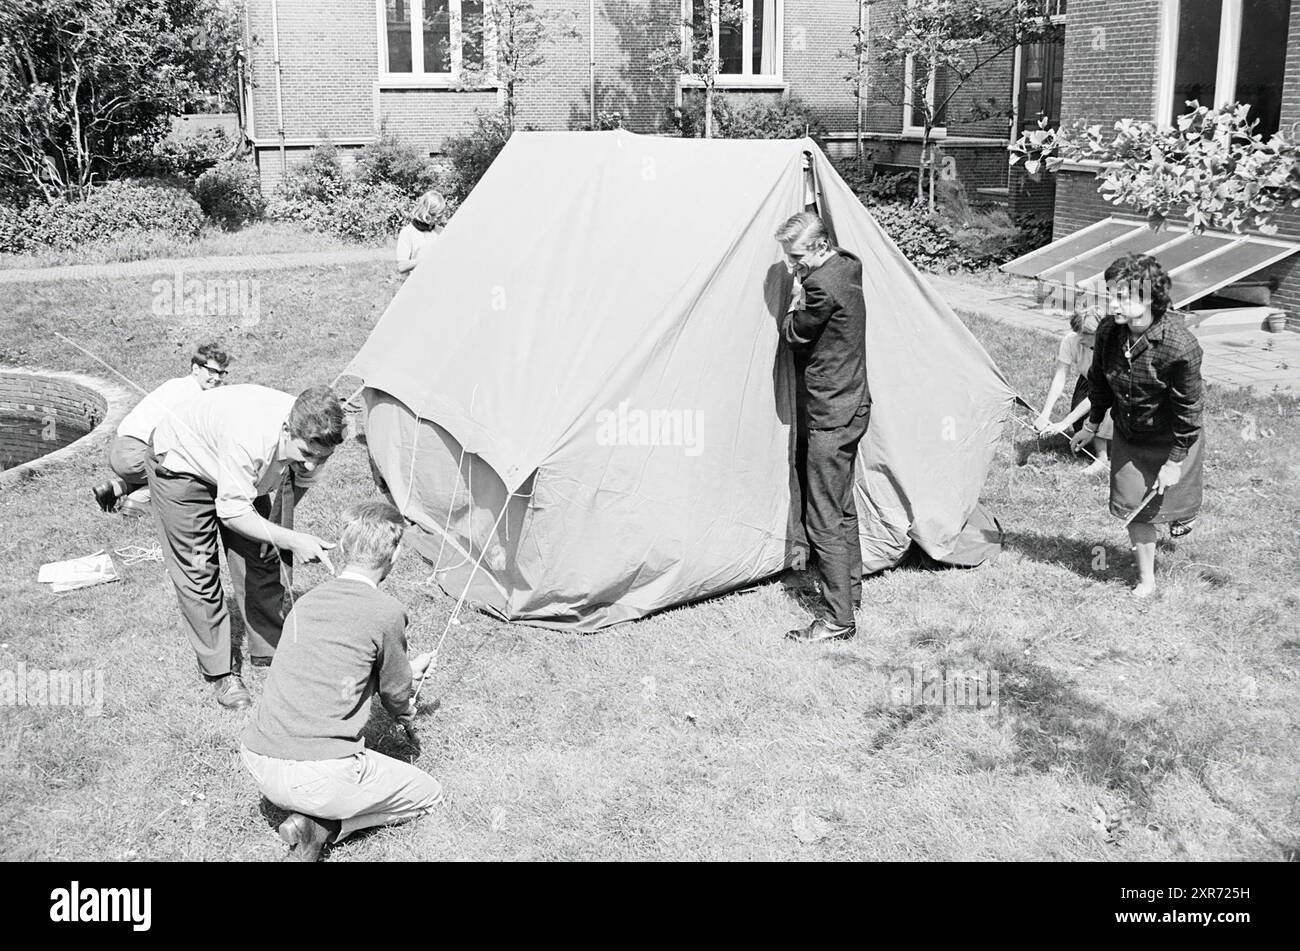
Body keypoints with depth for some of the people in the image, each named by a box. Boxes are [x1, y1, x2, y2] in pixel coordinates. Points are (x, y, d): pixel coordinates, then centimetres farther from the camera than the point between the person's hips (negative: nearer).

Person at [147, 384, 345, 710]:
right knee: (199, 571, -3)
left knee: (261, 560, 4)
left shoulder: (312, 438, -27)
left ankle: (270, 650, 19)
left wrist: (279, 533, -5)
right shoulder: (248, 439, -47)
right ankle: (219, 670, 9)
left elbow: (296, 484, -3)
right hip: (181, 463, -5)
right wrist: (292, 540, -45)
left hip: (240, 472, 6)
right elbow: (232, 512, -37)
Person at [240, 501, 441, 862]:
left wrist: (405, 669, 42)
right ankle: (322, 828, -1)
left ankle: (313, 822, 9)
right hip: (320, 776, -7)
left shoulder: (306, 602, 11)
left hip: (258, 765, 7)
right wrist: (404, 712, 30)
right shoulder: (386, 612, -10)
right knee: (429, 794, 17)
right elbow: (396, 696, 5)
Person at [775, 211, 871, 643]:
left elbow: (793, 333, -11)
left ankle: (837, 619, -2)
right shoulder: (847, 267, 8)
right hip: (851, 407, 11)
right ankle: (849, 588, 36)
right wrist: (802, 286, 6)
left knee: (823, 521, -6)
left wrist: (796, 299, 0)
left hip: (830, 416, -11)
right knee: (842, 509, 22)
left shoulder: (823, 285, -22)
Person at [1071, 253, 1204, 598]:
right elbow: (1099, 381, 2)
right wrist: (1092, 425, 10)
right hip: (1128, 436, 4)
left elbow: (1188, 408, -23)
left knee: (1169, 499, 17)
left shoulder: (1180, 347, -33)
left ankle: (1183, 516, 55)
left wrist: (1175, 460, -17)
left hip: (1170, 439, -4)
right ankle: (1146, 579, 26)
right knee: (1135, 508, 9)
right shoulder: (1108, 331, -17)